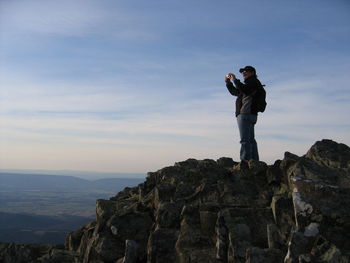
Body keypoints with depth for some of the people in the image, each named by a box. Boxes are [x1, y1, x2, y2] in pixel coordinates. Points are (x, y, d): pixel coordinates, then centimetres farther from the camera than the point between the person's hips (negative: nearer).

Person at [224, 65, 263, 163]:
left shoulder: (254, 81, 0)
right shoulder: (248, 84, 29)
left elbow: (245, 90, -20)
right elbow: (235, 92, 31)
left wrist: (235, 80, -13)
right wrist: (228, 82, 21)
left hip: (246, 114, -10)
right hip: (250, 115, 10)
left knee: (245, 140, -16)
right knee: (251, 140, 10)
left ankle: (245, 161, -20)